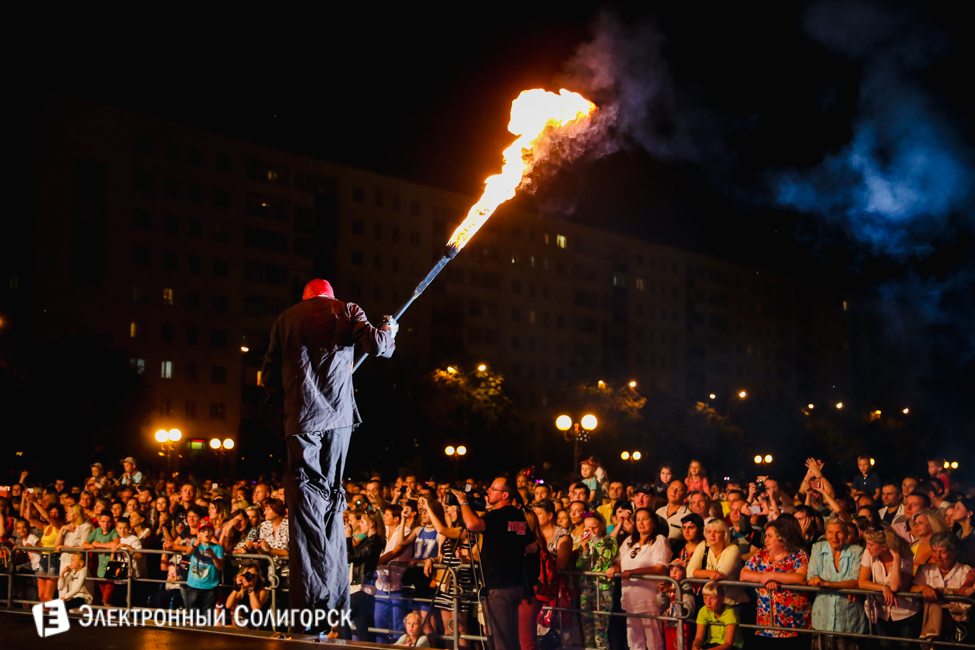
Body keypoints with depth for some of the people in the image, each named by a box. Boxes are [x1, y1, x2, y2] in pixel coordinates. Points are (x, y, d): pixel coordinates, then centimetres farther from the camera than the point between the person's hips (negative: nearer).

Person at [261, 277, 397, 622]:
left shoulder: (286, 318, 18)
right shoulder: (346, 310, 14)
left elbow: (269, 378, 15)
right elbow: (375, 345, -2)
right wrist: (388, 331, 19)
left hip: (302, 418, -1)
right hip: (338, 415, 1)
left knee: (307, 500, -7)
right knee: (331, 497, 10)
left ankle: (311, 603, -18)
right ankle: (336, 603, 10)